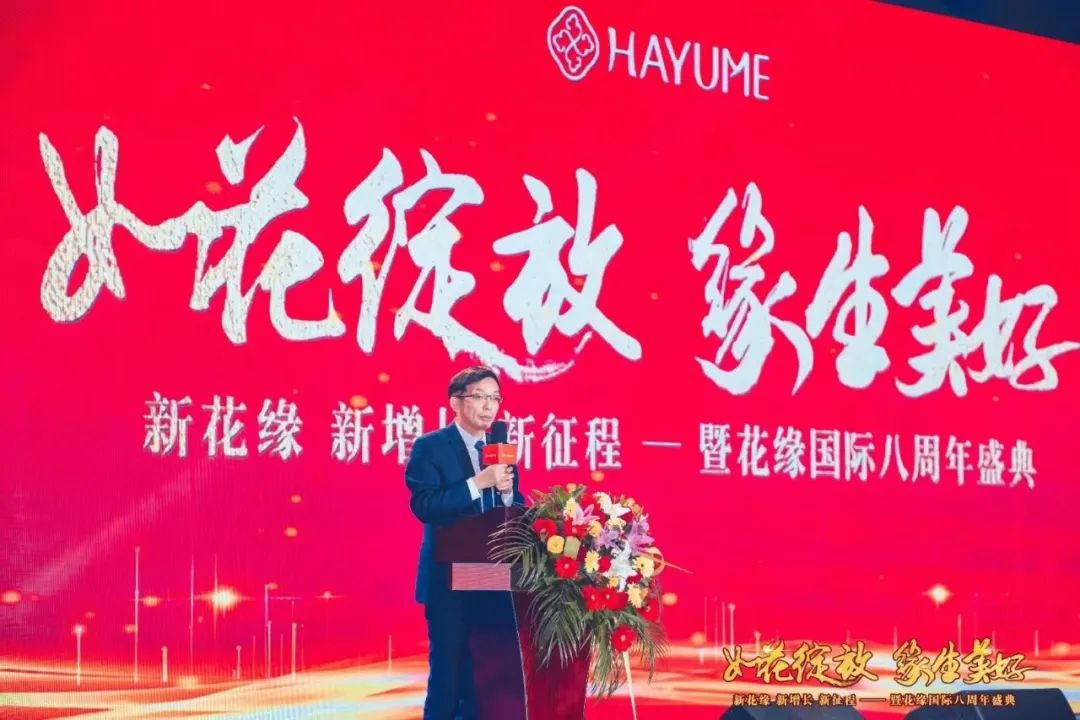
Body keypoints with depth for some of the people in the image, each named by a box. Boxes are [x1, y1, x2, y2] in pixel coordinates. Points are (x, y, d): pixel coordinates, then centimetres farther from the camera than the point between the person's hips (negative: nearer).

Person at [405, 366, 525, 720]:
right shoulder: (429, 447, -6)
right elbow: (423, 505, -19)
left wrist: (506, 492, -12)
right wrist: (478, 483, -25)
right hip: (449, 577, -5)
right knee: (447, 668, -1)